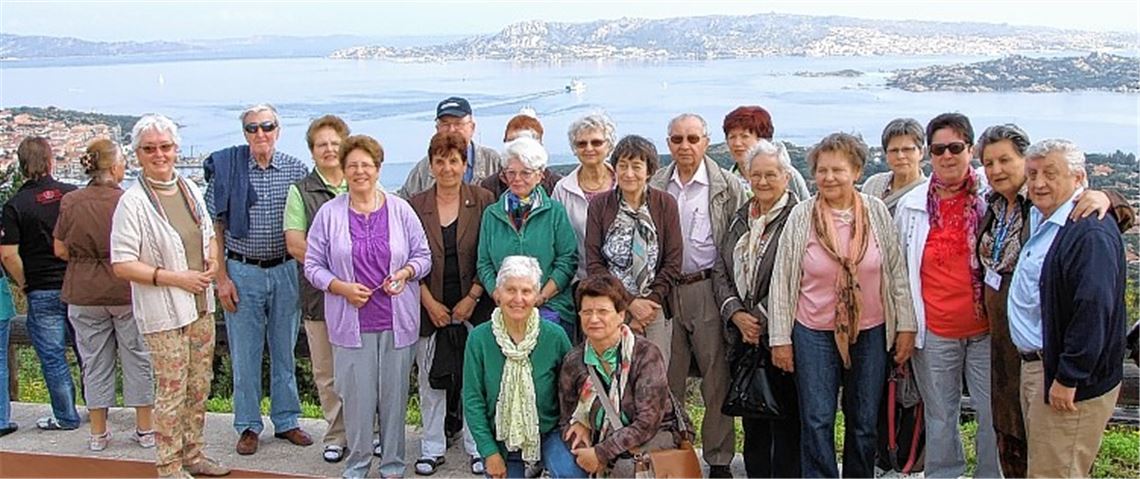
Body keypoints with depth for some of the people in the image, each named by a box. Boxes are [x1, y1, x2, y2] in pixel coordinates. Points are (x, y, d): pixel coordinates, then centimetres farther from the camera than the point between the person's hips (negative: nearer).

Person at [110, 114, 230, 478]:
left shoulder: (189, 189, 7)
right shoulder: (133, 202, -14)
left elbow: (208, 235, 22)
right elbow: (122, 265, -17)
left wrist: (212, 260, 0)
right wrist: (177, 278, -19)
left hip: (201, 305, 7)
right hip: (164, 314, -7)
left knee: (199, 387, 16)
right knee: (171, 392, 0)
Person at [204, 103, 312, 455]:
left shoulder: (296, 171, 0)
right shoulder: (226, 171, -3)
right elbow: (215, 228, -1)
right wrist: (221, 278, -5)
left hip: (285, 271, 1)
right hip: (242, 272, -1)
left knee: (285, 350, 11)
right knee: (245, 353, 6)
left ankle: (286, 420, 23)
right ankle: (248, 426, 18)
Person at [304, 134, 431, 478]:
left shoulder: (400, 210, 3)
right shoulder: (329, 213, 1)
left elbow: (423, 256, 8)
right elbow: (313, 265, 3)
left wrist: (405, 273, -12)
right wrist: (342, 288, -11)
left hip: (396, 321, 1)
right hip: (351, 323, 0)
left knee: (394, 395, 7)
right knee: (357, 396, 3)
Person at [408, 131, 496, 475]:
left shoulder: (483, 202, 0)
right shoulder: (416, 206, 4)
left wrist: (472, 298, -8)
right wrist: (429, 302, -5)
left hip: (473, 307, -1)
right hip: (430, 308, 2)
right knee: (431, 378, 8)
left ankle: (477, 447, 15)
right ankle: (432, 448, 20)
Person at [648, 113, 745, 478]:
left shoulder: (728, 187, 0)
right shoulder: (655, 186, 9)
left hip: (709, 289, -3)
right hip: (666, 289, 3)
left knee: (717, 377, 2)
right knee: (667, 377, 9)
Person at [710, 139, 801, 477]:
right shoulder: (740, 219, 15)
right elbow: (721, 272, 12)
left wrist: (764, 321, -13)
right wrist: (737, 314, -3)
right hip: (744, 335, 6)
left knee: (785, 422, -1)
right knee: (752, 420, 13)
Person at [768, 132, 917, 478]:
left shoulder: (877, 212, -2)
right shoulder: (801, 216, -6)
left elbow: (897, 272, 4)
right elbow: (781, 280, -2)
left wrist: (906, 326, 2)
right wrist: (780, 338, -3)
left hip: (870, 333, 2)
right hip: (814, 333, -1)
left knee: (864, 423, 12)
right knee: (817, 423, -2)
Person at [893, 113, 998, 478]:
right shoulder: (910, 205, 3)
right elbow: (899, 269, 11)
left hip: (986, 327, -1)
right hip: (934, 331, 2)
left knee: (994, 414, 5)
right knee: (939, 418, 11)